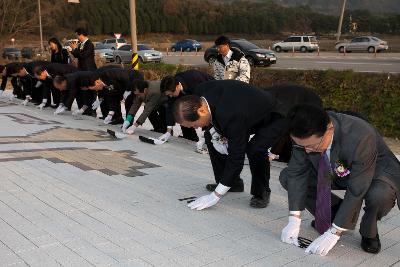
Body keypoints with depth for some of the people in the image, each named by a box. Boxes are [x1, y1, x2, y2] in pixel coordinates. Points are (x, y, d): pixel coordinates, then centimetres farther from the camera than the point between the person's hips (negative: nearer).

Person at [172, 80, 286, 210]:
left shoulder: (231, 116, -43)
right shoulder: (200, 91, -21)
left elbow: (236, 157, -36)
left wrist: (216, 195, -32)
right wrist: (214, 132, -16)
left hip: (273, 118, -8)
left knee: (255, 149, -33)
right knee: (210, 137, 1)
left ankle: (262, 193, -5)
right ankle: (233, 183, 15)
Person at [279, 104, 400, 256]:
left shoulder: (361, 137, -40)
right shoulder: (305, 135, -26)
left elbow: (356, 191, -36)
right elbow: (297, 172, -18)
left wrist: (333, 233, -33)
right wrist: (294, 220, -24)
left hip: (375, 171, -4)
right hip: (335, 172, 5)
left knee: (379, 194, -39)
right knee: (287, 177, -12)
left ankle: (368, 233, -4)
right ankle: (334, 215, 6)